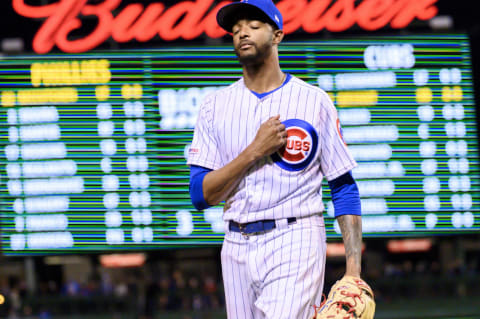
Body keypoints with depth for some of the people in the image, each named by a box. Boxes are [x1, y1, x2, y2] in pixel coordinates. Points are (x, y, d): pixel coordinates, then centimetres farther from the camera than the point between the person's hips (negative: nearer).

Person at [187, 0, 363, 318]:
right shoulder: (216, 105, 9)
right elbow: (201, 195, 1)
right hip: (237, 247, 4)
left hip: (294, 245, -4)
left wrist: (354, 271, -8)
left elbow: (344, 188, 2)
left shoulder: (315, 101, 2)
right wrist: (254, 151, -12)